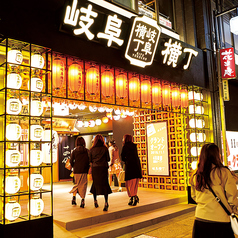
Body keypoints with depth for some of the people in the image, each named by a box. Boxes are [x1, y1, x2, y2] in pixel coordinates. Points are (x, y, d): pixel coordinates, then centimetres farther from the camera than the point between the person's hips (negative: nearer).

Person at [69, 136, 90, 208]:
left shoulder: (74, 151, -1)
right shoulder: (87, 151, -3)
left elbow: (71, 161, -2)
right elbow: (89, 161, -3)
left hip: (76, 171, 1)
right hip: (84, 171, -1)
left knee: (76, 184, 20)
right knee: (83, 185, 6)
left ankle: (74, 198, 13)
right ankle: (82, 201, 4)